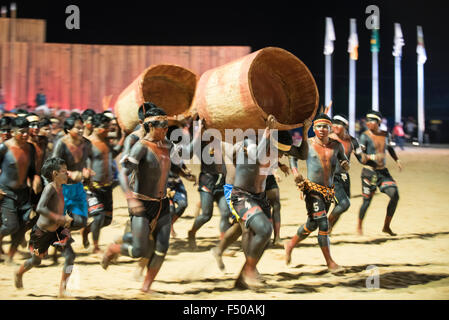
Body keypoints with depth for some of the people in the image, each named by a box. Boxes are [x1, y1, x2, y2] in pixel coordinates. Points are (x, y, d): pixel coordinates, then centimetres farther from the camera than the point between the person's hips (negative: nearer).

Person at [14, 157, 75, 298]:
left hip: (57, 229, 6)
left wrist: (65, 219, 10)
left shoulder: (60, 187, 0)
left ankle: (62, 289, -3)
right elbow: (40, 208, -37)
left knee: (70, 256, -12)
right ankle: (19, 273, 47)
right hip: (42, 231, -6)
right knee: (36, 261, 15)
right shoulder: (50, 187, -24)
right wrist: (58, 218, -39)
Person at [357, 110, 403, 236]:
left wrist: (397, 160, 18)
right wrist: (373, 157, -29)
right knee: (367, 201, -3)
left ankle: (386, 226, 5)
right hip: (369, 172, -5)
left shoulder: (385, 135, 8)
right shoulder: (365, 136, -9)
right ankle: (359, 226, 20)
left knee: (395, 195, -9)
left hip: (383, 171, 5)